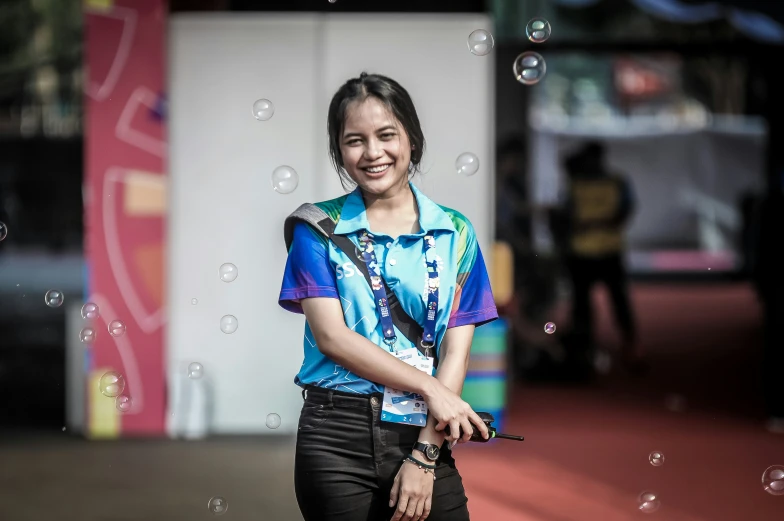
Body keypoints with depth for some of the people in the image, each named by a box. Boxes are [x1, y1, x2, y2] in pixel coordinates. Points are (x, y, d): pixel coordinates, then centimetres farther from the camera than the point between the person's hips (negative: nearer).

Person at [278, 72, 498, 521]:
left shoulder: (454, 233, 6)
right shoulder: (319, 229, 3)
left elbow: (456, 350, 0)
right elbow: (331, 336, -7)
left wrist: (424, 455, -9)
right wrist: (431, 388, -13)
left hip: (426, 437, 1)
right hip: (338, 437, -1)